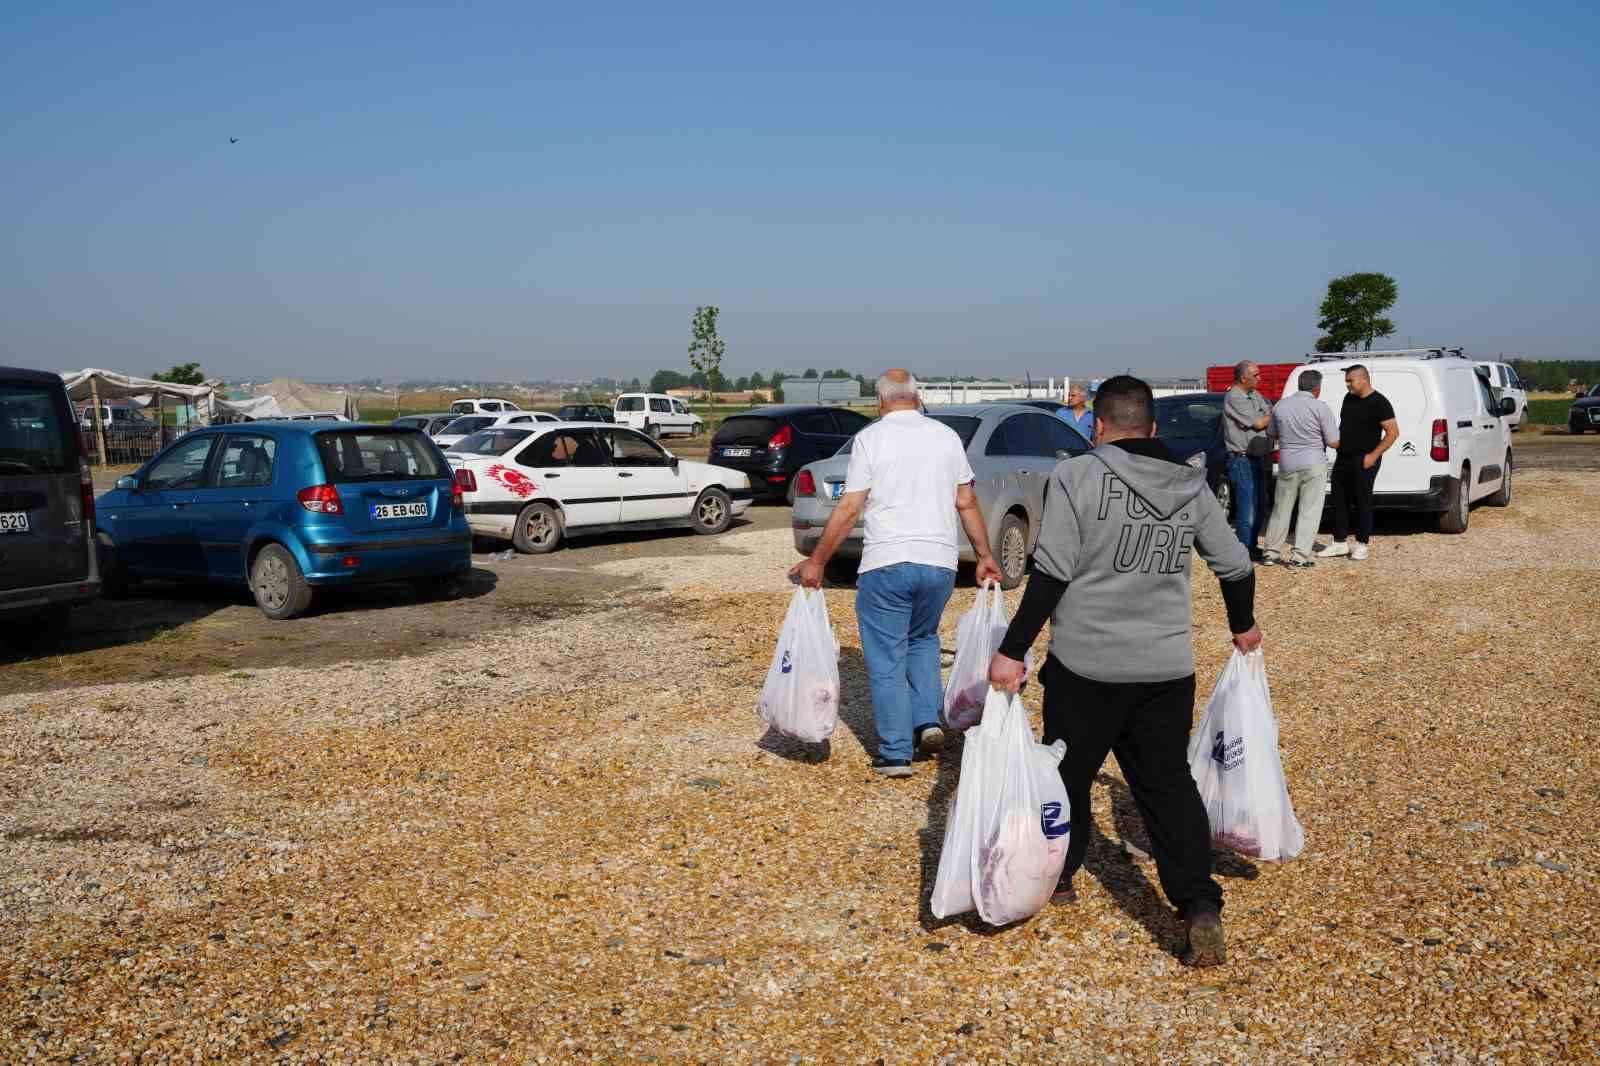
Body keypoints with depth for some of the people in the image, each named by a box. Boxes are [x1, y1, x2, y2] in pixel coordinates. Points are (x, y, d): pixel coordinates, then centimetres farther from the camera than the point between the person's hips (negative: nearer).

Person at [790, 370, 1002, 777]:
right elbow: (967, 503, 11)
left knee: (886, 660, 5)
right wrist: (985, 556, 21)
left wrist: (816, 562, 0)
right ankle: (928, 721, 14)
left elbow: (848, 509, -6)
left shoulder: (870, 438, -3)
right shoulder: (947, 436, 9)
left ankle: (896, 753, 7)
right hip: (940, 564, 4)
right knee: (923, 639, 27)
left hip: (886, 564, -4)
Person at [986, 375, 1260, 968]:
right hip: (1167, 669, 4)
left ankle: (1057, 877, 33)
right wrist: (1243, 626, 32)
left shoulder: (1076, 476, -8)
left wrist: (1013, 651, -12)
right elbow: (1235, 564, 13)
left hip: (1086, 665, -3)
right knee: (1168, 782, 11)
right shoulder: (1192, 487, 7)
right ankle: (1200, 906, -1)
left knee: (1068, 772, 15)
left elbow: (1051, 574, -15)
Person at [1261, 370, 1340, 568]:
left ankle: (1270, 553, 19)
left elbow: (1271, 433, 14)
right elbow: (1333, 442, -11)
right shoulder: (1320, 408, -12)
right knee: (1309, 512, 2)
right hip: (1313, 466, -4)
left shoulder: (1281, 405, 2)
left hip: (1287, 465, 4)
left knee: (1281, 510, 14)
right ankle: (1299, 556, -1)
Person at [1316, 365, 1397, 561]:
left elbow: (1393, 432, -13)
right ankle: (1340, 543, 16)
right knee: (1338, 501, 8)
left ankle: (1361, 545, 9)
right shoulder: (1348, 398, 11)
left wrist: (1374, 455, -17)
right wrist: (1338, 446, 12)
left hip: (1364, 461, -7)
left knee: (1362, 502, 0)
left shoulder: (1378, 402, -11)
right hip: (1343, 458, 8)